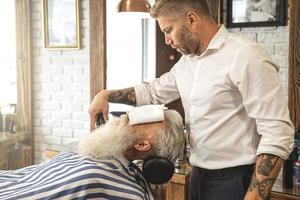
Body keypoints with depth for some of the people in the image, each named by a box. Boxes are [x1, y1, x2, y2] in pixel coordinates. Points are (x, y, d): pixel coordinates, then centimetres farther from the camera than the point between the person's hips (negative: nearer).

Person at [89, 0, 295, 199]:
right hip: (199, 177, 8)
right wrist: (106, 95, 11)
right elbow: (153, 91, 24)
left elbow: (277, 134, -22)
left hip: (236, 181, -8)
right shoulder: (186, 61, 8)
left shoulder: (246, 56, -18)